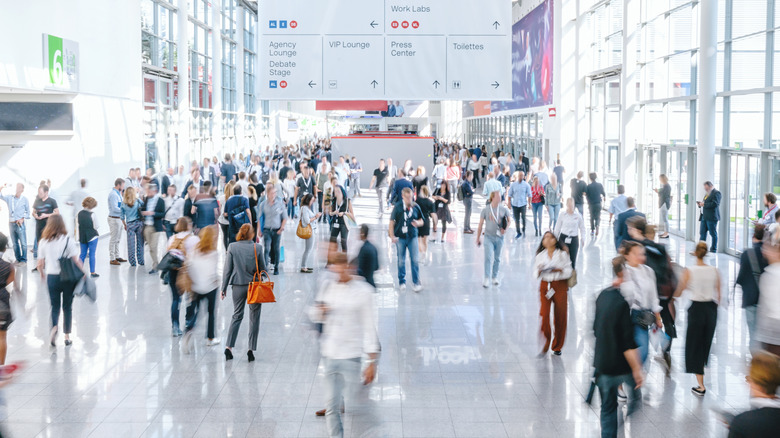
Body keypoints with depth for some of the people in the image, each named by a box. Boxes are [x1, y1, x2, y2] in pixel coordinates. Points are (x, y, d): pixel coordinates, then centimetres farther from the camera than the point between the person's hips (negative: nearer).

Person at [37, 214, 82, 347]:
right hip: (68, 278, -1)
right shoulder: (69, 241, -10)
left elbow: (40, 263, 1)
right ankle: (67, 336, 15)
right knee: (67, 307, 12)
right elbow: (76, 261, -12)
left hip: (51, 278, 1)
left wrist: (42, 274, 20)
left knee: (55, 306, 12)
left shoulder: (44, 242, -4)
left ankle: (54, 327, -16)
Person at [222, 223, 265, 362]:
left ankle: (229, 347, 1)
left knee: (237, 316, 12)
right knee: (254, 318, 8)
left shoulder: (232, 247, -5)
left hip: (238, 285, 1)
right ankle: (251, 349, 8)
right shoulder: (256, 248, -7)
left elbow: (227, 269, -2)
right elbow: (263, 269, 0)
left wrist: (224, 288, 5)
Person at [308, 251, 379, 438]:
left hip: (352, 357, -4)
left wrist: (372, 361, -8)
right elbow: (313, 315, 19)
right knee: (331, 406, 5)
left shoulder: (363, 290, -4)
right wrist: (318, 312, -7)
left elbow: (369, 326, -5)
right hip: (329, 355, 4)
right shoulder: (327, 287, 9)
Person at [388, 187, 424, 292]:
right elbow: (392, 222, -1)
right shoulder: (398, 207, -5)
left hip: (412, 237, 1)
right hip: (400, 237, -1)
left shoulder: (416, 207, 1)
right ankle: (402, 282, 21)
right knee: (401, 261, 7)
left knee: (414, 260, -3)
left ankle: (416, 283, 4)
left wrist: (418, 223, -11)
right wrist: (392, 236, -7)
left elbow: (421, 221, 12)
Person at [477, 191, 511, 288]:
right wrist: (478, 238, 5)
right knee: (488, 257, -12)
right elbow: (481, 225, 2)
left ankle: (495, 277, 26)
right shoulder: (485, 210, -5)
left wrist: (505, 229, -7)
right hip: (489, 237, -2)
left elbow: (508, 221, 13)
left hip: (499, 237, 2)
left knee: (497, 258, 12)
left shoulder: (504, 209, -1)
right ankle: (487, 279, -10)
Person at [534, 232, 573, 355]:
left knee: (560, 316, 1)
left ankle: (557, 347, 17)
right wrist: (539, 270, -14)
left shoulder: (562, 254, 5)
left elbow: (569, 271, 1)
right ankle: (545, 344, 0)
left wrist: (559, 270, -17)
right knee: (544, 314, -14)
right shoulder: (540, 256, 9)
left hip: (561, 286, -1)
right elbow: (535, 274, 8)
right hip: (545, 285, 1)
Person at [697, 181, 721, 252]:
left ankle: (713, 249, 6)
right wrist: (700, 204, 8)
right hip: (704, 217, 9)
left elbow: (714, 204, -20)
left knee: (713, 234, -1)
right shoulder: (707, 194, 21)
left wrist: (704, 204, -17)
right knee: (702, 233, 7)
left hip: (711, 217, -9)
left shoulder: (716, 193, -8)